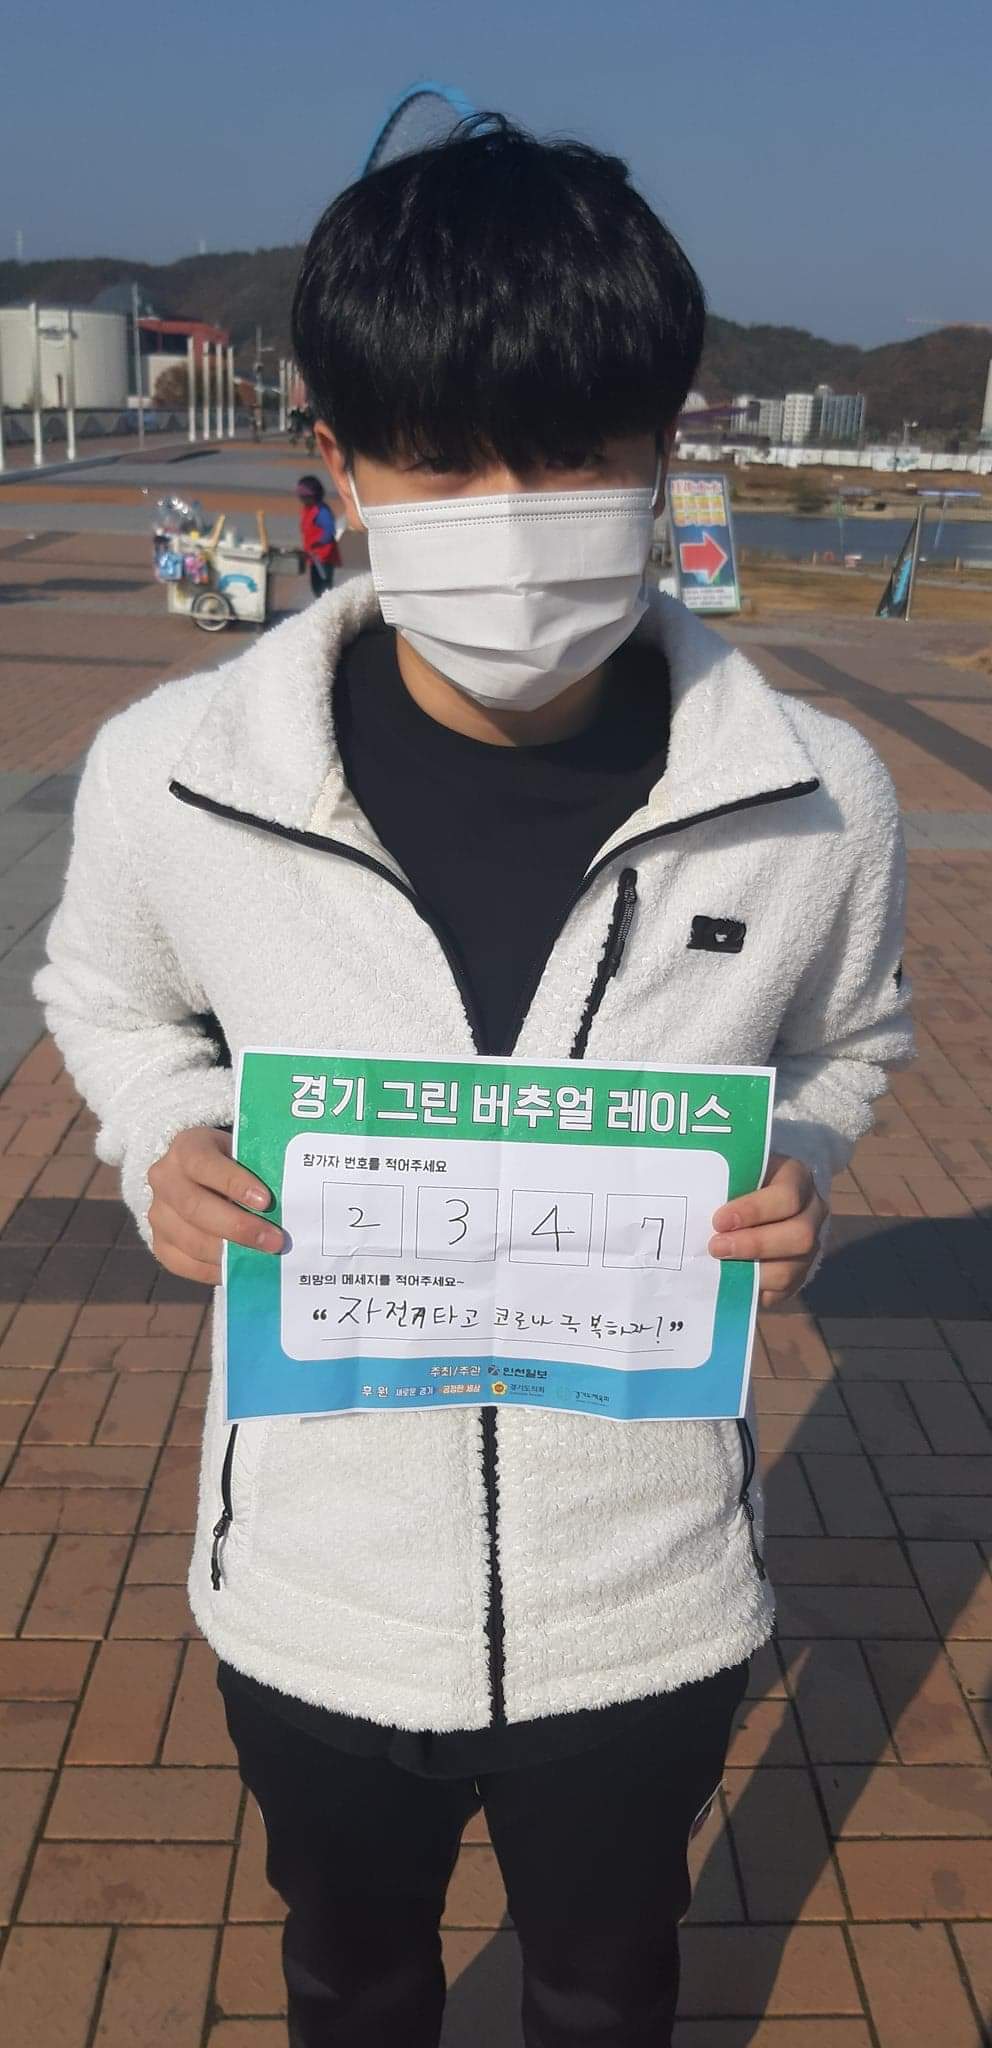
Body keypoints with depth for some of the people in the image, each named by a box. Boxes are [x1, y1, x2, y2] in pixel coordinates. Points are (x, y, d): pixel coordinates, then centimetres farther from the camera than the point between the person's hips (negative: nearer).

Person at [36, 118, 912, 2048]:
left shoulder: (815, 797, -17)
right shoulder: (172, 774, -18)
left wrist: (792, 1163, -17)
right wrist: (166, 1147, -16)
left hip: (647, 1599, 0)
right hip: (315, 1591, 1)